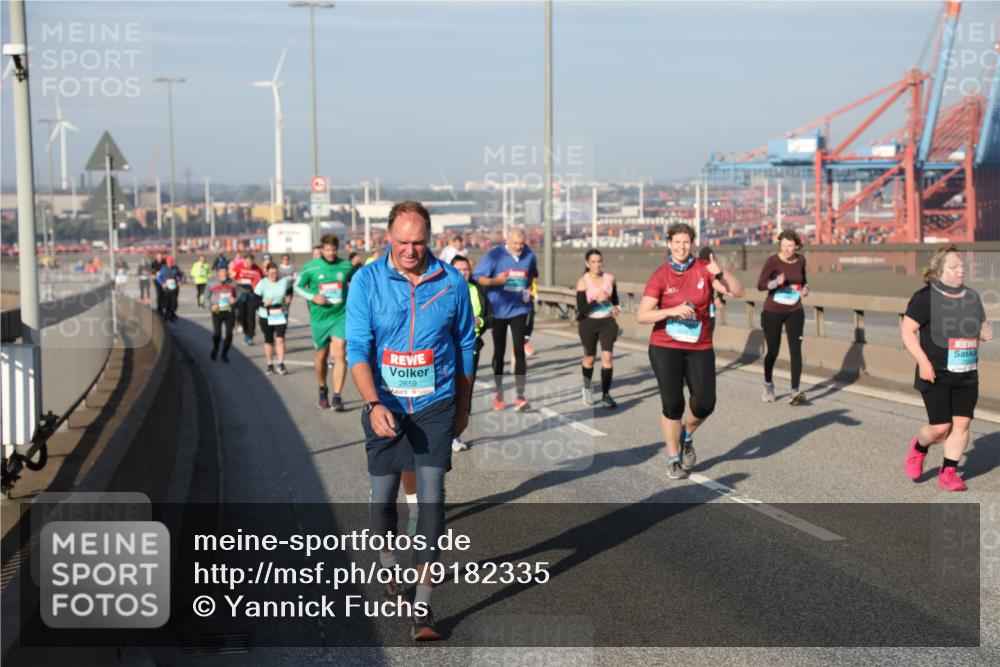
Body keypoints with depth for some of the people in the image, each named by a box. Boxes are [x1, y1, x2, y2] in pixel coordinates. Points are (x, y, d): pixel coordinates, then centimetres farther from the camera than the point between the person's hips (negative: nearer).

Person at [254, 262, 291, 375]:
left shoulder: (284, 282, -2)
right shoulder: (262, 284, -9)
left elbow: (289, 292, 17)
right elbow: (255, 299, -7)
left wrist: (289, 297, -3)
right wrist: (264, 304, -23)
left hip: (281, 315, 1)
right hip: (266, 316, -1)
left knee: (280, 339, -10)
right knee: (268, 340, 9)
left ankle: (281, 364, -3)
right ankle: (270, 365, 21)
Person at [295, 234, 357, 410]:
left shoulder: (346, 266, 1)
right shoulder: (310, 268, -4)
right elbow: (298, 286, 6)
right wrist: (313, 296, -10)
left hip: (340, 316, 0)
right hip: (319, 318, 0)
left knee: (340, 355, -14)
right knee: (321, 356, 11)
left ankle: (337, 396, -11)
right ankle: (323, 390, 35)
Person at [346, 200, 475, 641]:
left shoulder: (451, 282, -3)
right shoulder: (367, 281, -7)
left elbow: (466, 345, 8)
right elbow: (357, 348, -11)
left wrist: (462, 407, 13)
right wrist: (374, 404, -24)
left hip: (435, 407, 0)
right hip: (385, 408, 0)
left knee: (431, 500, -7)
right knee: (383, 498, 10)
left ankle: (422, 606, -2)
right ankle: (390, 566, 39)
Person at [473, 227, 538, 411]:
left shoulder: (529, 255, 0)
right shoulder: (495, 255, -11)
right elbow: (478, 277, -10)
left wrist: (529, 289, 3)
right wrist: (495, 281, -27)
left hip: (520, 309, 1)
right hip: (498, 311, -1)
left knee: (519, 350, -9)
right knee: (499, 352, 9)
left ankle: (520, 396, -9)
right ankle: (498, 393, 25)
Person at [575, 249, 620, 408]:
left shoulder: (610, 279, 0)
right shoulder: (583, 282, -12)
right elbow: (581, 309, -17)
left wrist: (615, 308, -1)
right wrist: (597, 300, -28)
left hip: (607, 322, 2)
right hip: (589, 323, -2)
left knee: (607, 357, -10)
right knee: (590, 359, 13)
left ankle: (606, 395, -4)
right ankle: (587, 386, 41)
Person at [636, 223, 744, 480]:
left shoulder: (703, 268, -1)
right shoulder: (660, 276, -7)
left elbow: (737, 292, -8)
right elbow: (641, 316, -11)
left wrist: (720, 272, -25)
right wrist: (673, 311, -24)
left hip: (700, 348, 2)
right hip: (665, 348, -2)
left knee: (705, 404, -3)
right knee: (672, 404, -3)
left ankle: (686, 437, 31)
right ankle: (673, 459, 16)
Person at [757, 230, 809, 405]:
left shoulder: (801, 261, 2)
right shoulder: (773, 261, -13)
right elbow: (760, 285, -19)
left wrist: (805, 287, 0)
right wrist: (776, 282, -37)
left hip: (795, 312, 3)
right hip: (773, 311, -3)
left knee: (795, 349, -11)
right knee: (773, 351, 6)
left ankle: (795, 391, -13)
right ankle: (768, 384, 32)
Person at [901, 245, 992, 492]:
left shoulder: (972, 297, 11)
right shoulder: (925, 297, -9)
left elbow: (981, 327, 23)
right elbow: (907, 330, -11)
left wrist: (986, 333, -2)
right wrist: (923, 361, -19)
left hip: (967, 376, 5)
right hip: (936, 376, -5)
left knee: (962, 423, -1)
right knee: (940, 427, -6)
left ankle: (948, 473, 11)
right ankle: (918, 449, 26)